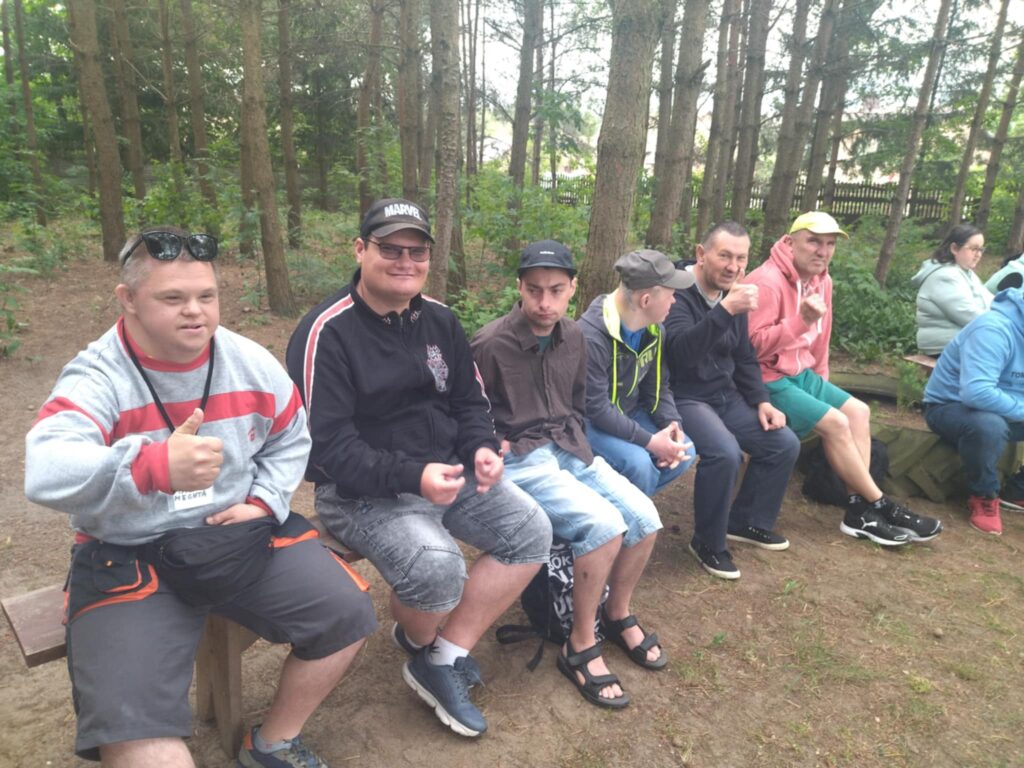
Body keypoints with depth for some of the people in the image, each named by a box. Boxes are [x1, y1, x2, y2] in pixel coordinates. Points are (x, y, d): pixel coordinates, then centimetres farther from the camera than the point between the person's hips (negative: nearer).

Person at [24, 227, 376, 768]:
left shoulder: (250, 362, -2)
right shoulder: (95, 378, -15)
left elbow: (290, 439, 14)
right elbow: (45, 473, -34)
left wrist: (265, 501, -2)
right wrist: (155, 465, -52)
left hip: (239, 534, 4)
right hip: (127, 556, -4)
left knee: (347, 612, -5)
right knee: (131, 724, -24)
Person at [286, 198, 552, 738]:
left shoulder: (439, 320, 6)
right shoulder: (326, 332, -14)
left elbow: (469, 403, 13)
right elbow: (327, 444, -19)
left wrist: (482, 448, -9)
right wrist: (412, 477, -31)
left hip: (449, 471, 7)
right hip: (362, 491, -7)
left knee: (531, 531, -7)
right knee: (436, 567, -31)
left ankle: (442, 662, 0)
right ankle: (419, 639, 9)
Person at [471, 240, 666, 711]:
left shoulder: (573, 338, 6)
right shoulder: (490, 344, -15)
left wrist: (575, 439, 8)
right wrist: (492, 446, -15)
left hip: (570, 449, 7)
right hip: (520, 459, -7)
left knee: (644, 517, -9)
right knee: (603, 525, -25)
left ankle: (618, 614, 18)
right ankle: (580, 648, -5)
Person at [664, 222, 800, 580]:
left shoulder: (733, 294, 10)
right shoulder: (677, 293, -16)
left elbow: (745, 358, 18)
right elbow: (682, 351, -33)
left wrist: (762, 401, 6)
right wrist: (725, 310, -40)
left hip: (726, 395, 9)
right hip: (683, 398, -8)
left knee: (785, 444, 2)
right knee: (725, 453, -30)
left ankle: (746, 522, 21)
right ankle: (708, 542, -6)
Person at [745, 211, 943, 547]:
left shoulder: (821, 280, 8)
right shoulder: (767, 282, -21)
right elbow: (754, 346, -27)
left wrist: (821, 382, 19)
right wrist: (801, 320, -35)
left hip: (801, 373, 10)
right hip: (767, 380, -10)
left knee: (858, 411, 0)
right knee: (835, 423, -17)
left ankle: (859, 509, 0)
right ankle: (880, 506, 0)